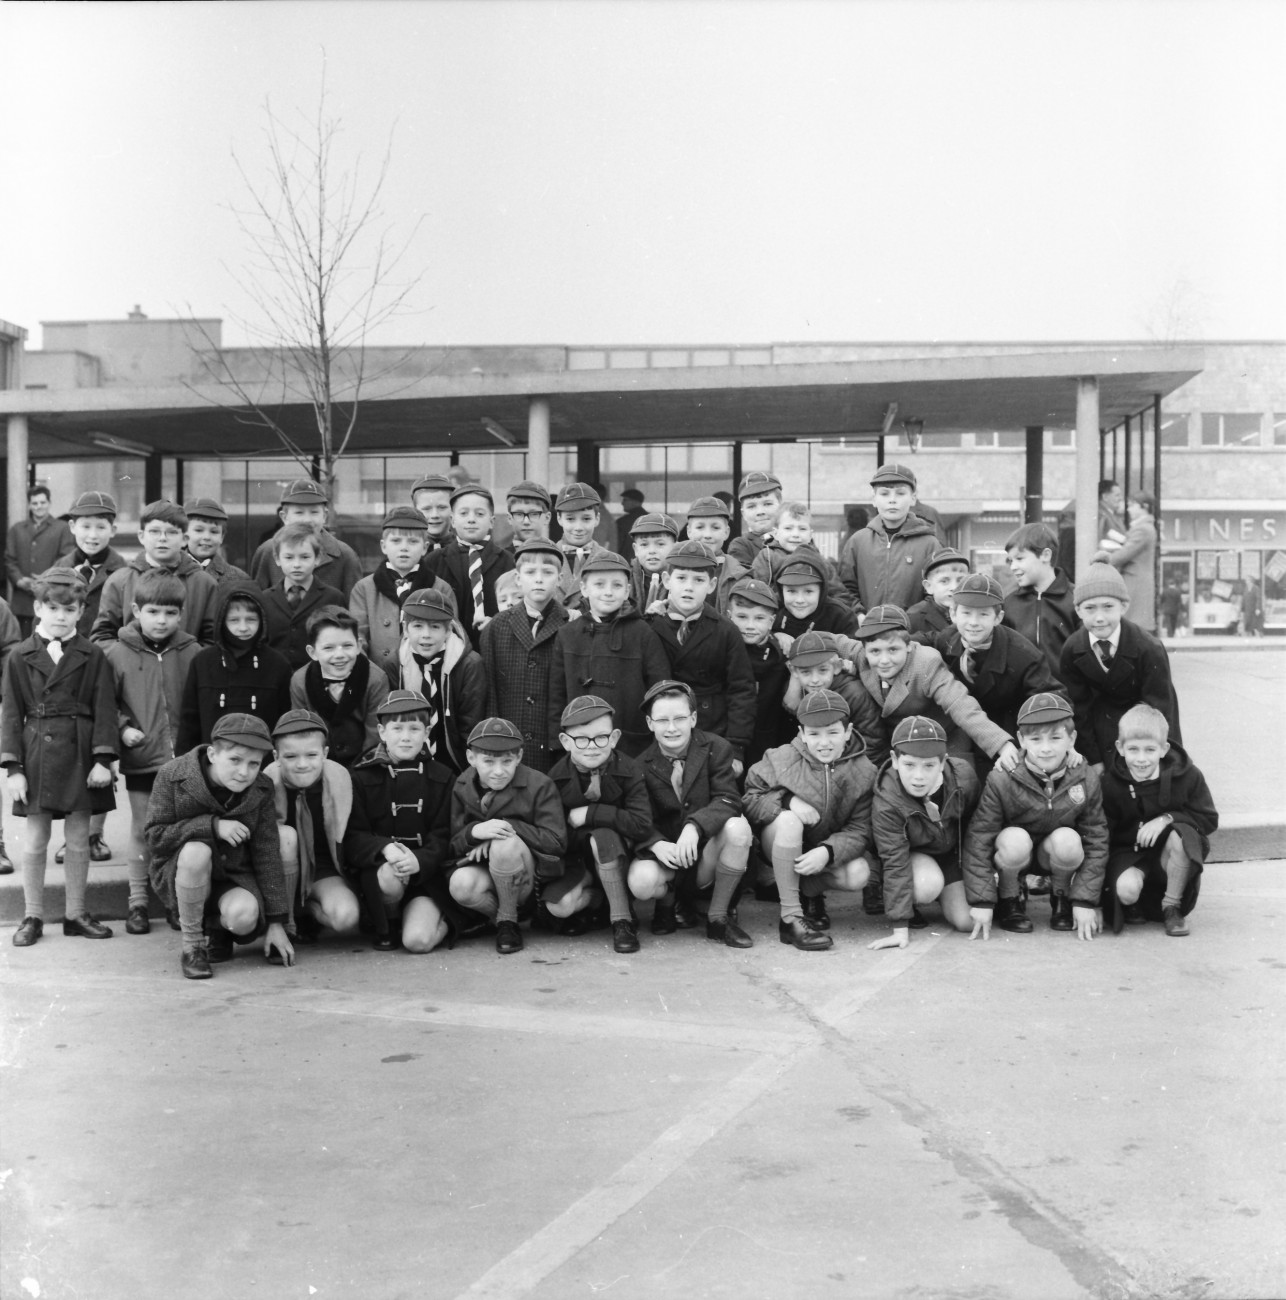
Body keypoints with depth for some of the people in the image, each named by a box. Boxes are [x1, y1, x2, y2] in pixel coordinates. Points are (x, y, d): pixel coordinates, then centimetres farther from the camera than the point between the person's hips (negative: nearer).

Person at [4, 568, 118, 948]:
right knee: (35, 841, 5)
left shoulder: (92, 656, 0)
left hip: (80, 754, 0)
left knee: (78, 839, 8)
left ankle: (76, 914, 20)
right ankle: (32, 917, 17)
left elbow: (104, 709, -1)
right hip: (37, 755, 0)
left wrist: (103, 759, -10)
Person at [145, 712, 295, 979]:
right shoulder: (172, 776, -15)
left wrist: (276, 922, -7)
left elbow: (267, 855, -6)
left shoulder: (261, 791, -8)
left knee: (245, 917, -32)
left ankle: (218, 928, 9)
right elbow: (155, 837, -17)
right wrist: (212, 826, -30)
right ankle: (191, 947, -18)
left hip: (233, 875, 2)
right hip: (178, 875, -2)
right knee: (197, 851, -37)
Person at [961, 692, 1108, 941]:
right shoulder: (1002, 780, -24)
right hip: (1015, 856, -2)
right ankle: (1009, 899, -3)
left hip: (1056, 857, 2)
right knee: (1015, 840, -35)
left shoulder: (1086, 779, -16)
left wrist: (1085, 901, -15)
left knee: (1067, 840, -32)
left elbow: (1096, 841, -10)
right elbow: (979, 838, -20)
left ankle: (1062, 898, 1)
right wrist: (981, 902, -22)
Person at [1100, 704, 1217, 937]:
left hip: (1170, 855, 1)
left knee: (1181, 835, -33)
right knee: (1126, 888, -33)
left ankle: (1171, 907, -10)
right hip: (1128, 853, -1)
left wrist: (1168, 818, -22)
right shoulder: (1109, 783, -14)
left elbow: (1209, 820, -5)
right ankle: (1134, 907, 9)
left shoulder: (1187, 775, -12)